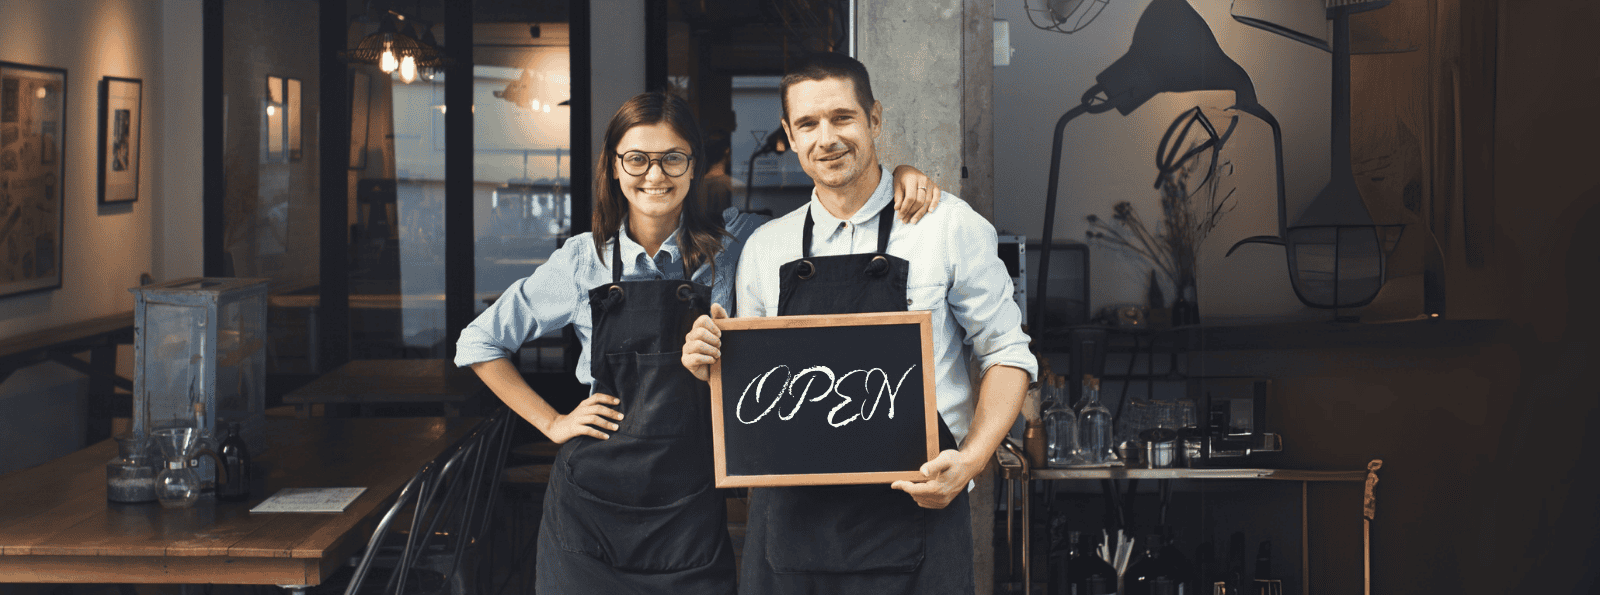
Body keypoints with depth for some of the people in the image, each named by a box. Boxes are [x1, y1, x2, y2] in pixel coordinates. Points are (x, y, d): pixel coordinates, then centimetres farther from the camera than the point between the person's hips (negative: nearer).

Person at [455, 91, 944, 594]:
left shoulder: (732, 244, 1)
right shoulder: (583, 260, 2)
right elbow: (480, 341, 12)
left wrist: (897, 176, -10)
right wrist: (551, 423, 6)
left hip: (692, 509, 0)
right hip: (592, 506, 0)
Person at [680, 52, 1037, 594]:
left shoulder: (951, 227, 1)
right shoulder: (765, 249, 11)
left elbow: (1006, 355, 2)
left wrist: (972, 459, -13)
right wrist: (711, 367, -2)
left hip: (915, 507, -3)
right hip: (791, 516, 3)